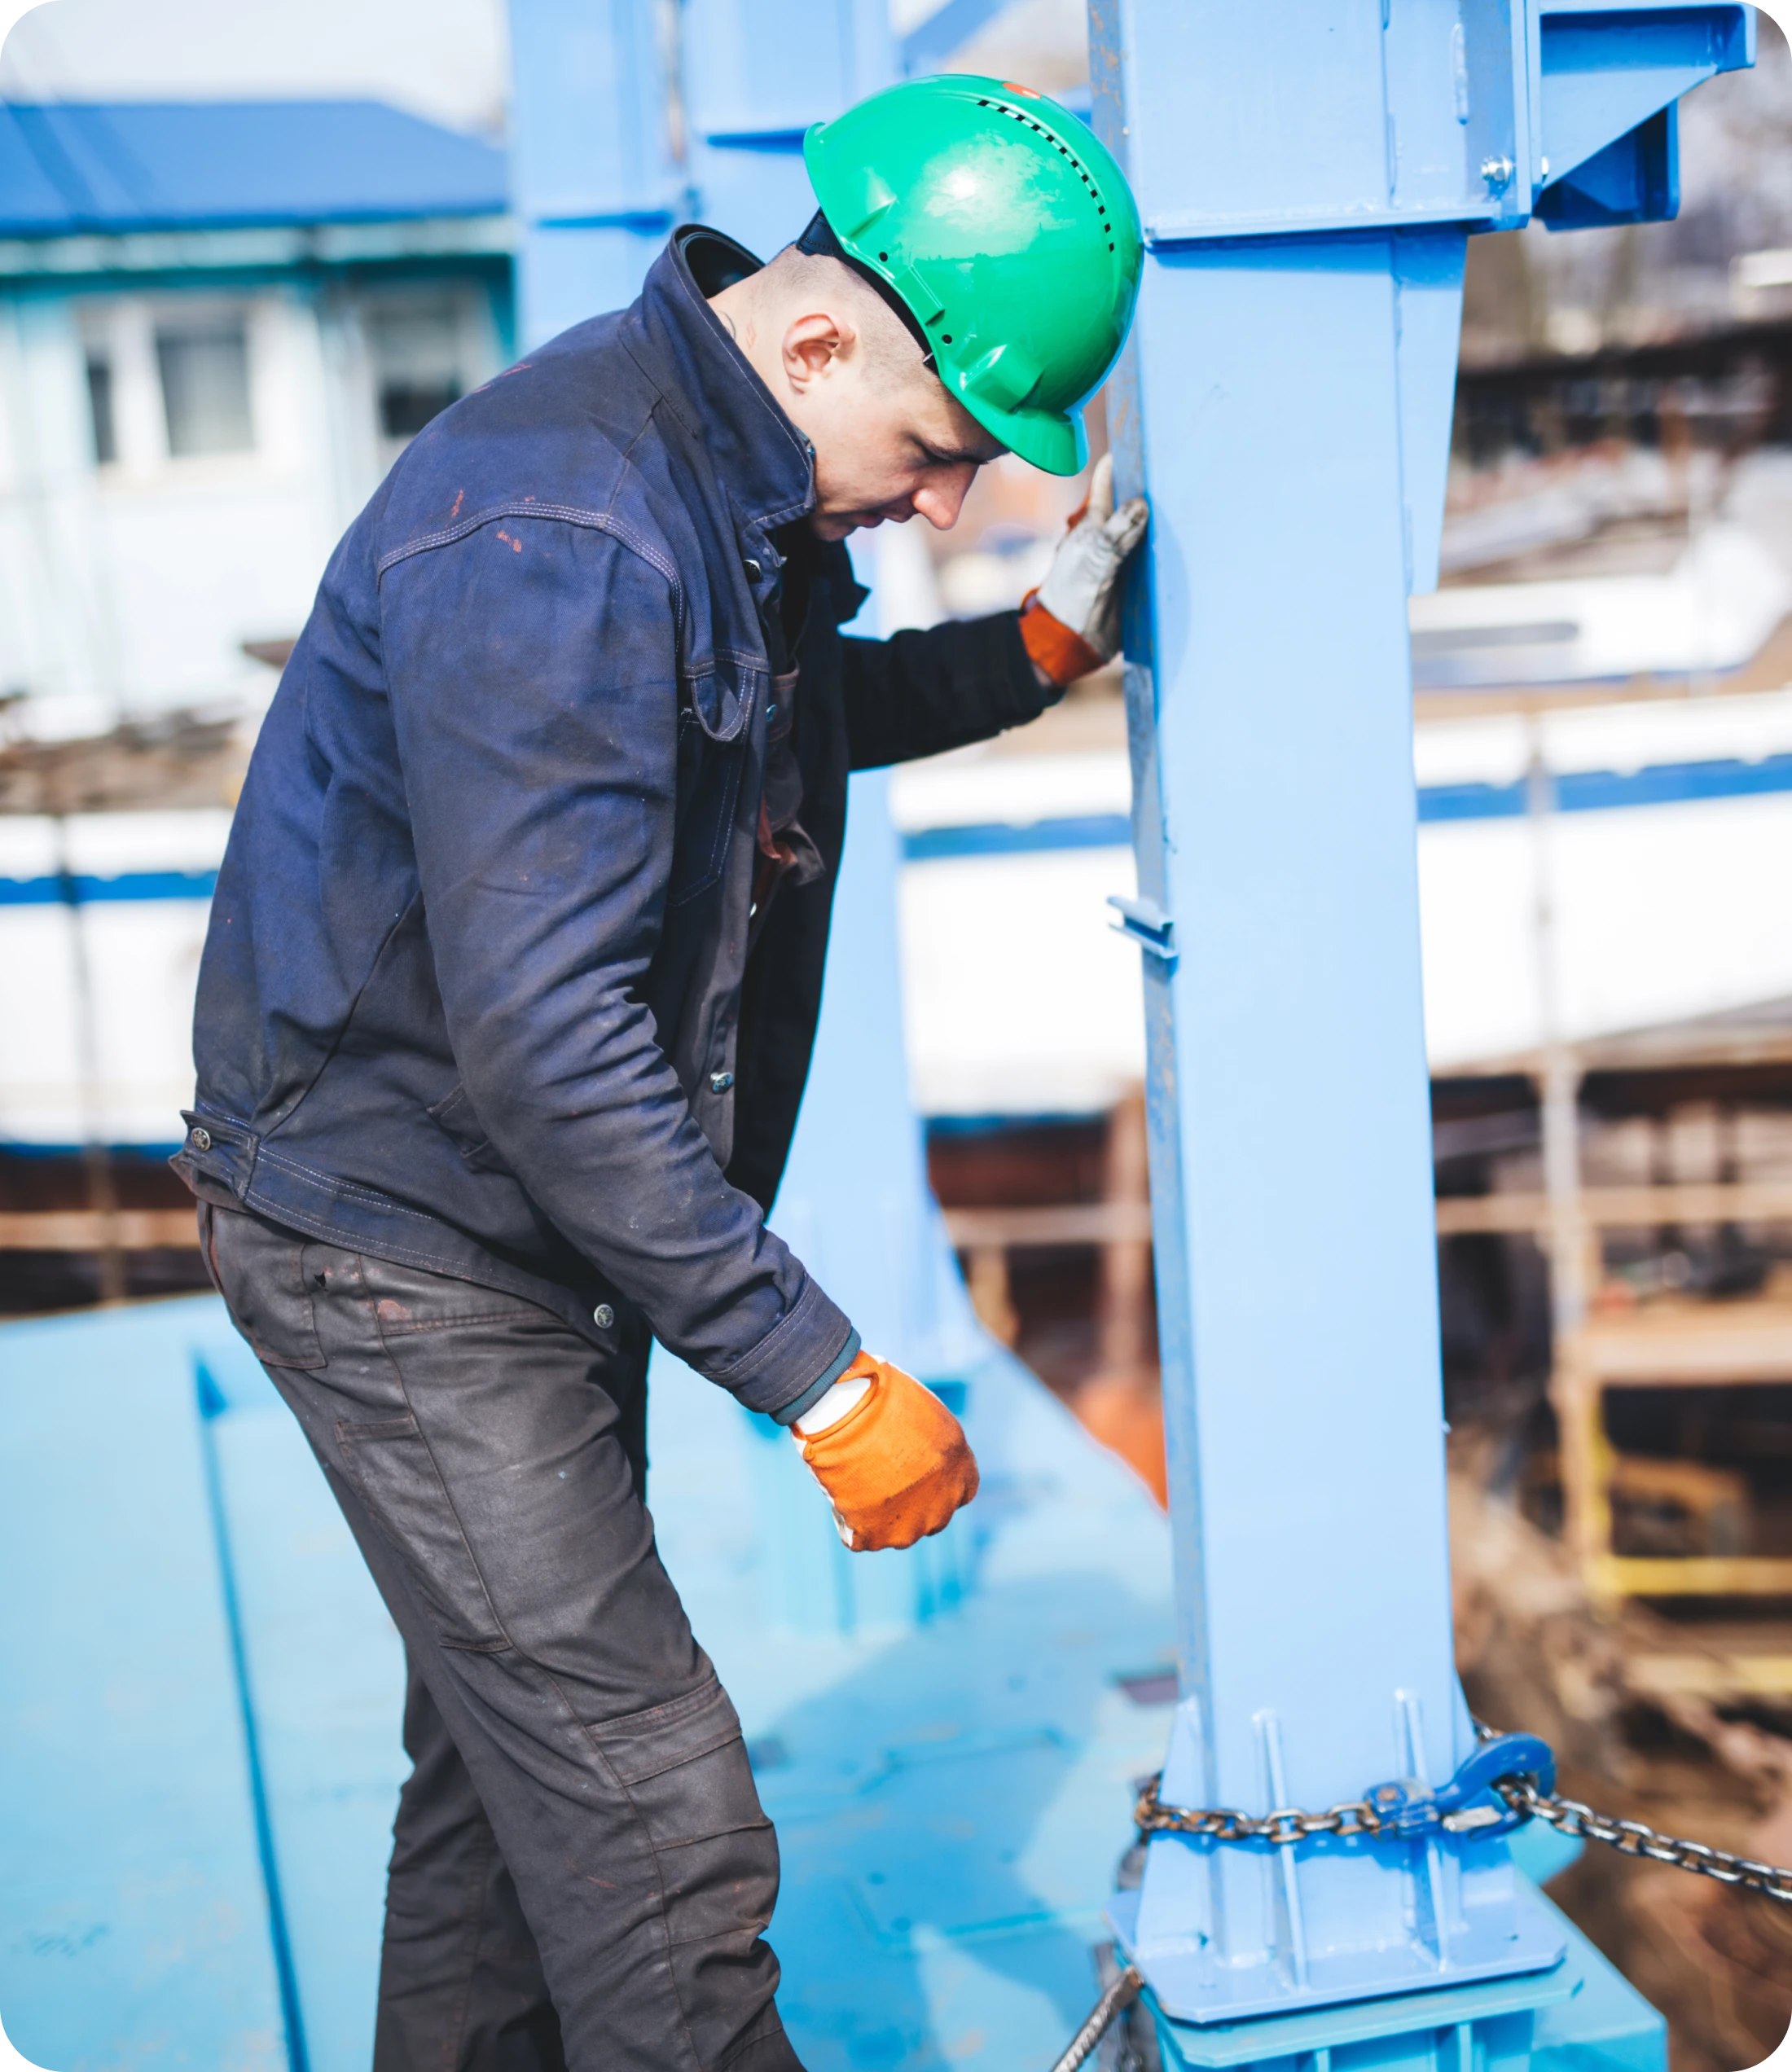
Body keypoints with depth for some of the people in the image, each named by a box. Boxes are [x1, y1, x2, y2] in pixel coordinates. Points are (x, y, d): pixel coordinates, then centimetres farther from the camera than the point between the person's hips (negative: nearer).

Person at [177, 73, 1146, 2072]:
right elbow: (543, 1044, -31)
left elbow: (787, 715, 26)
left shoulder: (741, 481, 4)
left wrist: (1032, 648, 9)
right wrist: (823, 1377, -27)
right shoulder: (557, 537, -27)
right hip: (400, 1242, -10)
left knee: (512, 1759, 21)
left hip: (531, 1223, 10)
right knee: (653, 1822, -6)